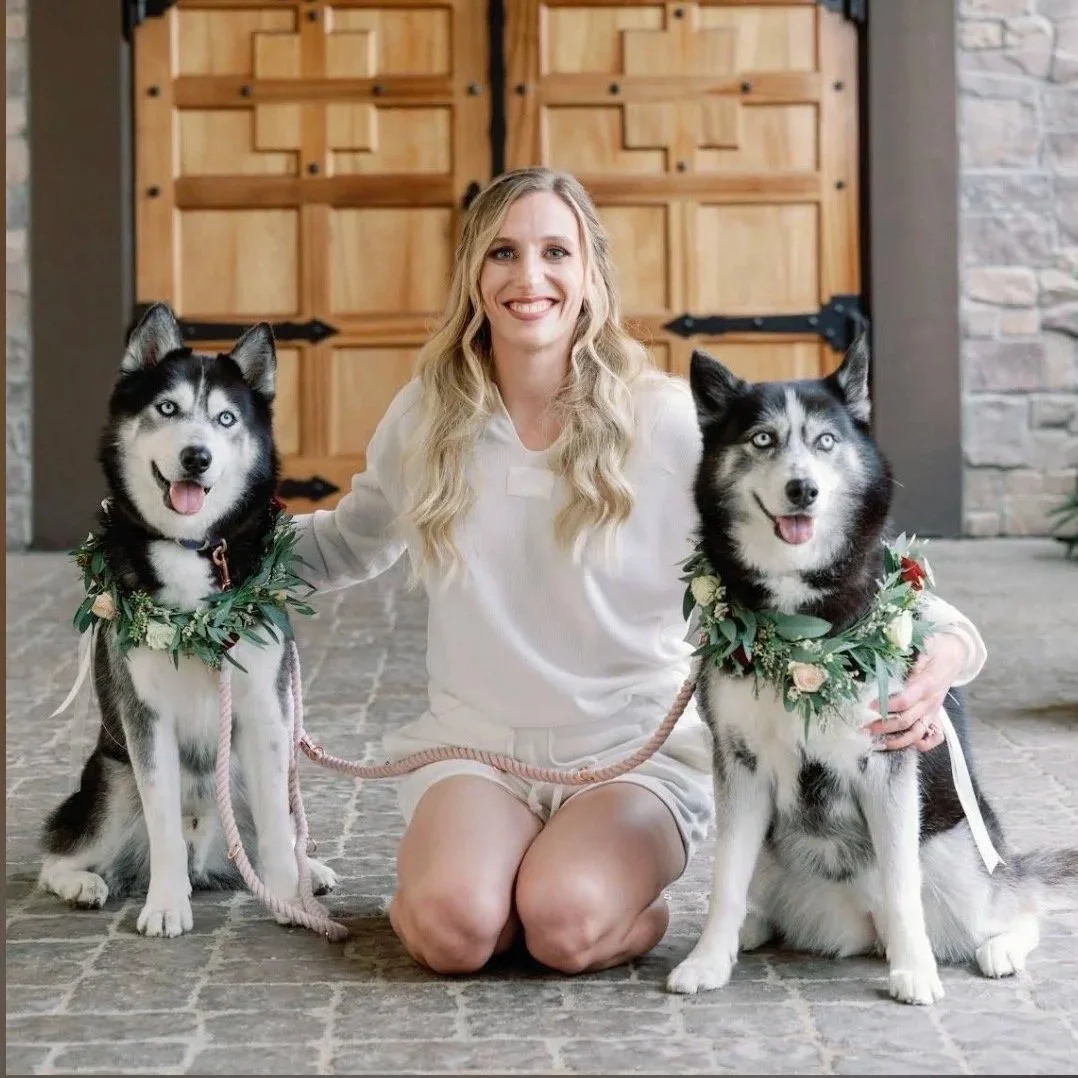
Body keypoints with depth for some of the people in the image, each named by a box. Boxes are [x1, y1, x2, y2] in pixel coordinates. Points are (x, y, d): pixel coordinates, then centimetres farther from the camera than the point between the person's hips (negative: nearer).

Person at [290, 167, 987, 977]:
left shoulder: (673, 424, -7)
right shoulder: (425, 417, 3)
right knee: (455, 926, -28)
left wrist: (945, 646, -25)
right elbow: (345, 545, 21)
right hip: (473, 748, 2)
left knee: (567, 925, -30)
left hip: (637, 754, -1)